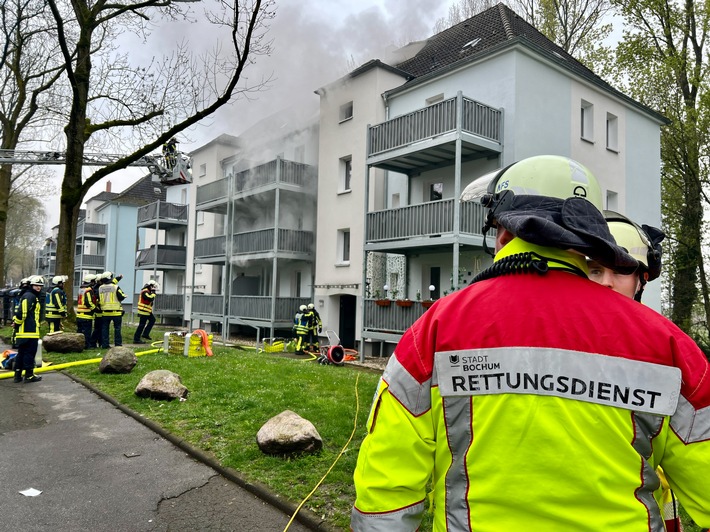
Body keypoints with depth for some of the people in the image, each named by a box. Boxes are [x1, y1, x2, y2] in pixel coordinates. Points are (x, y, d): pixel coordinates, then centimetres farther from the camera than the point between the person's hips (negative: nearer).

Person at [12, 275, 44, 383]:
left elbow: (19, 311, 24)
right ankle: (29, 375, 4)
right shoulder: (29, 296, -13)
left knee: (21, 353, 14)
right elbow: (22, 312, -21)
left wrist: (16, 322, 16)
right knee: (30, 353, -3)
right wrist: (17, 323, -10)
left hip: (23, 331, 11)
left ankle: (18, 375, 20)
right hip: (29, 332, -11)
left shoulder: (33, 296, 21)